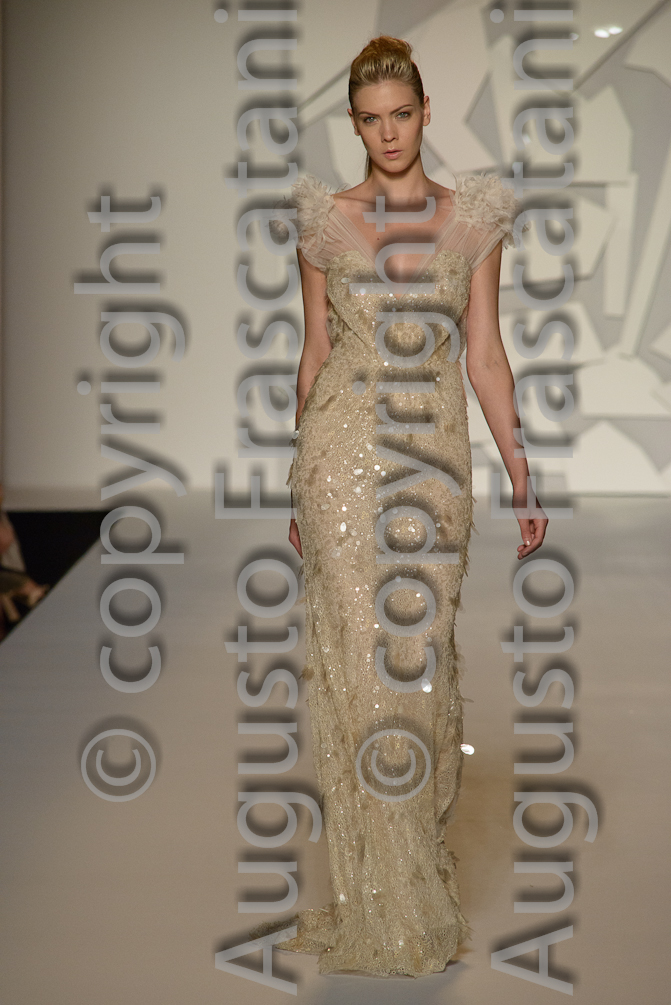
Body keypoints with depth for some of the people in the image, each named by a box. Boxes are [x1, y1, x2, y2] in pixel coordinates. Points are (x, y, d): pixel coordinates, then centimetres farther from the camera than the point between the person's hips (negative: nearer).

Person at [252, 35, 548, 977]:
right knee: (359, 657, -1)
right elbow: (315, 352, 8)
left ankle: (421, 859, 21)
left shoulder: (474, 217, 6)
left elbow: (486, 351, 6)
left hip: (438, 455, 1)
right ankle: (380, 898, 10)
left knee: (424, 654, 4)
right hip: (346, 451, -1)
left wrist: (522, 473, 1)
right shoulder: (325, 220, 5)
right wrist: (300, 484, 9)